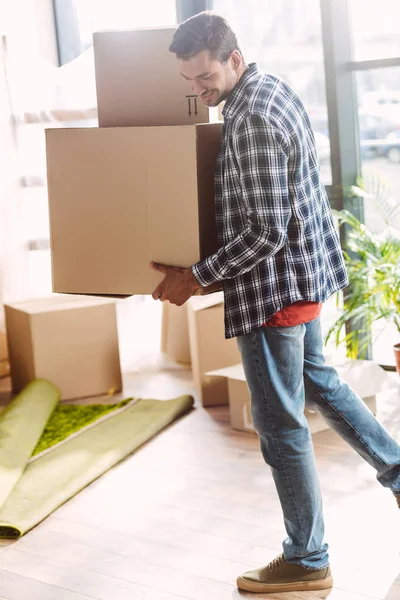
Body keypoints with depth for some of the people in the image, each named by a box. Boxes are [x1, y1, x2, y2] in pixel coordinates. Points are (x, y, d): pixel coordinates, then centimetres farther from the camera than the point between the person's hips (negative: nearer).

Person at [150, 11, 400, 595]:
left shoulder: (254, 120, -25)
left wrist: (196, 278, -18)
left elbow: (266, 232, -26)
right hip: (308, 273, 10)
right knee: (317, 379, 27)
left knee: (281, 425, 1)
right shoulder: (274, 89, 7)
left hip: (274, 288, -10)